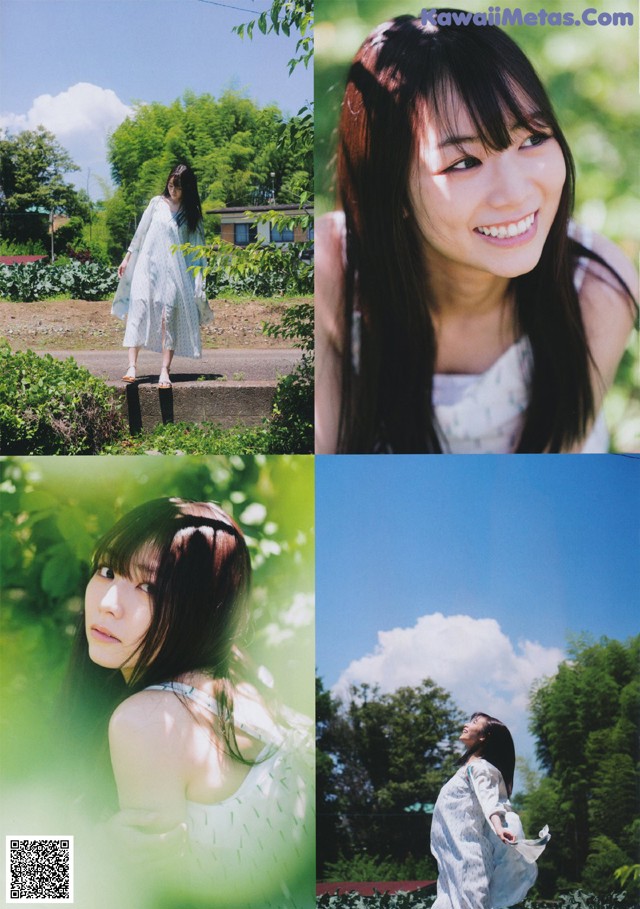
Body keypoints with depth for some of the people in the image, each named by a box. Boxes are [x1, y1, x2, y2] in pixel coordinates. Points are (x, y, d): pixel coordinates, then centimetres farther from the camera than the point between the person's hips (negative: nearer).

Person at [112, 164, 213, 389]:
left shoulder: (192, 213, 7)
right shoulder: (157, 203, 8)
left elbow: (197, 248, 5)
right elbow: (140, 232, 14)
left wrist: (198, 283, -1)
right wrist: (127, 258, 15)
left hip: (173, 271, -1)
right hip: (147, 266, 1)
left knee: (168, 316, -10)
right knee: (138, 310, -11)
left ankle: (165, 371, -10)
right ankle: (132, 367, -15)